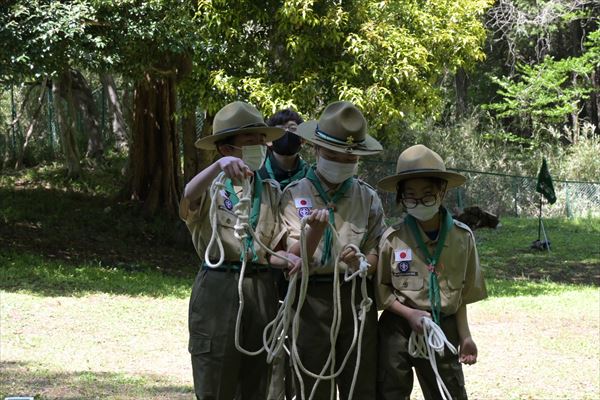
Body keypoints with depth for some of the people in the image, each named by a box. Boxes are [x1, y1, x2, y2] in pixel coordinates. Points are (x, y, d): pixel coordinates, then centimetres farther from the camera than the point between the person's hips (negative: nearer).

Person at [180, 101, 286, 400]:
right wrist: (219, 167, -41)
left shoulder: (271, 192, 15)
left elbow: (277, 249, 10)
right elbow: (186, 200, -24)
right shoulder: (210, 187, 1)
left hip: (262, 292, 4)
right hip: (219, 289, -4)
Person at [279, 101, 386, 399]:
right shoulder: (294, 195, 2)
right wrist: (314, 230, -25)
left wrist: (362, 262, -14)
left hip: (356, 299, 2)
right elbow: (296, 258, -7)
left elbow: (378, 255, 8)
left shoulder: (368, 198, 8)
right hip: (311, 299, -2)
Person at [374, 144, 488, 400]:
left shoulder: (462, 237, -3)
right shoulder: (393, 238, -8)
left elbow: (461, 294, 5)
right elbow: (381, 290, -1)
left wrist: (465, 336, 1)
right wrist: (410, 314, -15)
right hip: (398, 329, -1)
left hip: (444, 329, 1)